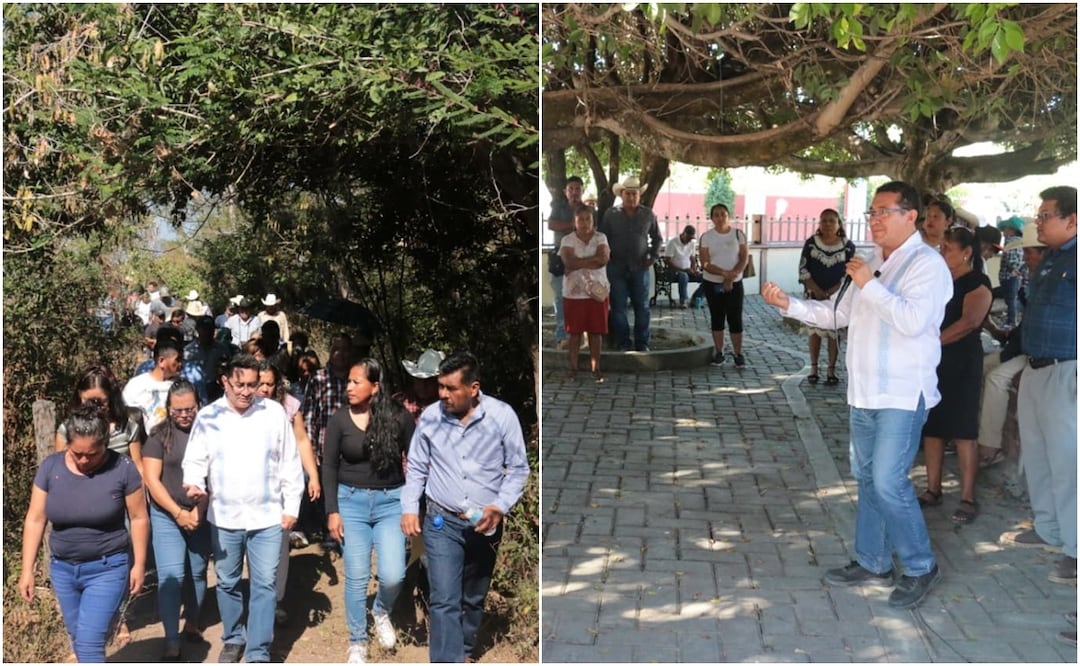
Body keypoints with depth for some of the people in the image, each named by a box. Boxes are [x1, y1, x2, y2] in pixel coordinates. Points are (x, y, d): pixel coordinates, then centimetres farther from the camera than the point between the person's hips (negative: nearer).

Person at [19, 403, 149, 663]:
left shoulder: (122, 468, -15)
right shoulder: (51, 467, -7)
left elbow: (138, 518, -6)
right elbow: (35, 520, -1)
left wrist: (139, 564, -3)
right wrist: (27, 570, -1)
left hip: (107, 568, -4)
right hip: (62, 568, 4)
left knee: (89, 642, -10)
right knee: (77, 638, 17)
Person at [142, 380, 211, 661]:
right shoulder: (159, 436, -3)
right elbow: (151, 480, -6)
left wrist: (199, 510, -11)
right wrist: (178, 513, -11)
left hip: (202, 516, 2)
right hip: (167, 516, -2)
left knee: (198, 573, 12)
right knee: (171, 577, -9)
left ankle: (191, 623, 34)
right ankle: (172, 644, -4)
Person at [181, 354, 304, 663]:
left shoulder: (275, 413, -3)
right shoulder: (207, 416, -2)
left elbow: (290, 464, 2)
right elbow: (195, 459, 1)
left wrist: (291, 507, 1)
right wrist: (194, 482, -22)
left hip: (267, 516, -1)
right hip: (224, 516, 1)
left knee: (264, 584, 1)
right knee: (227, 582, 15)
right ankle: (233, 638, 35)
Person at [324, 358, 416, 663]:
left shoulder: (398, 416, -6)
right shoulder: (339, 419, -4)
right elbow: (329, 467, 1)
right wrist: (332, 511, -4)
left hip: (390, 501, 0)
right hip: (352, 501, 0)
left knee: (393, 575, -10)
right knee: (356, 578, 1)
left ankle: (381, 612, 25)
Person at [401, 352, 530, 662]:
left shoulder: (502, 415, -11)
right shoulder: (430, 417, -6)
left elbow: (518, 469, -4)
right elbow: (416, 468, 6)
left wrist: (499, 506, -16)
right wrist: (409, 508, -3)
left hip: (485, 524, 1)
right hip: (441, 522, -1)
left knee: (474, 599, 18)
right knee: (445, 600, -10)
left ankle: (464, 650, 40)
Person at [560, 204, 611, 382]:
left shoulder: (601, 238, 2)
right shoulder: (567, 240, -2)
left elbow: (604, 259, -15)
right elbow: (569, 262, -19)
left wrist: (578, 263, -15)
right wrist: (593, 259, -15)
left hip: (597, 291, 1)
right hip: (574, 293, -1)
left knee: (596, 332, 4)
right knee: (575, 332, 5)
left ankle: (595, 368, 11)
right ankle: (573, 367, 13)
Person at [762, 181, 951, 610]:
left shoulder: (926, 264, -12)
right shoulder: (870, 264, 15)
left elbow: (913, 320, -27)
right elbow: (837, 314, 18)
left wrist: (870, 285, -21)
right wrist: (789, 304, 6)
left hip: (903, 395, -9)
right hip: (865, 392, 9)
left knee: (888, 481, -11)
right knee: (867, 478, 15)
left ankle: (920, 567, 7)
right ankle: (872, 563, 27)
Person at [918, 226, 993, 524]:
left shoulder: (977, 283, -7)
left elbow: (969, 322, -22)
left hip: (961, 364, -7)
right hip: (932, 362, 7)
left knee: (963, 431, -3)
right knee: (931, 426, 9)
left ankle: (968, 498, 2)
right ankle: (933, 490, 18)